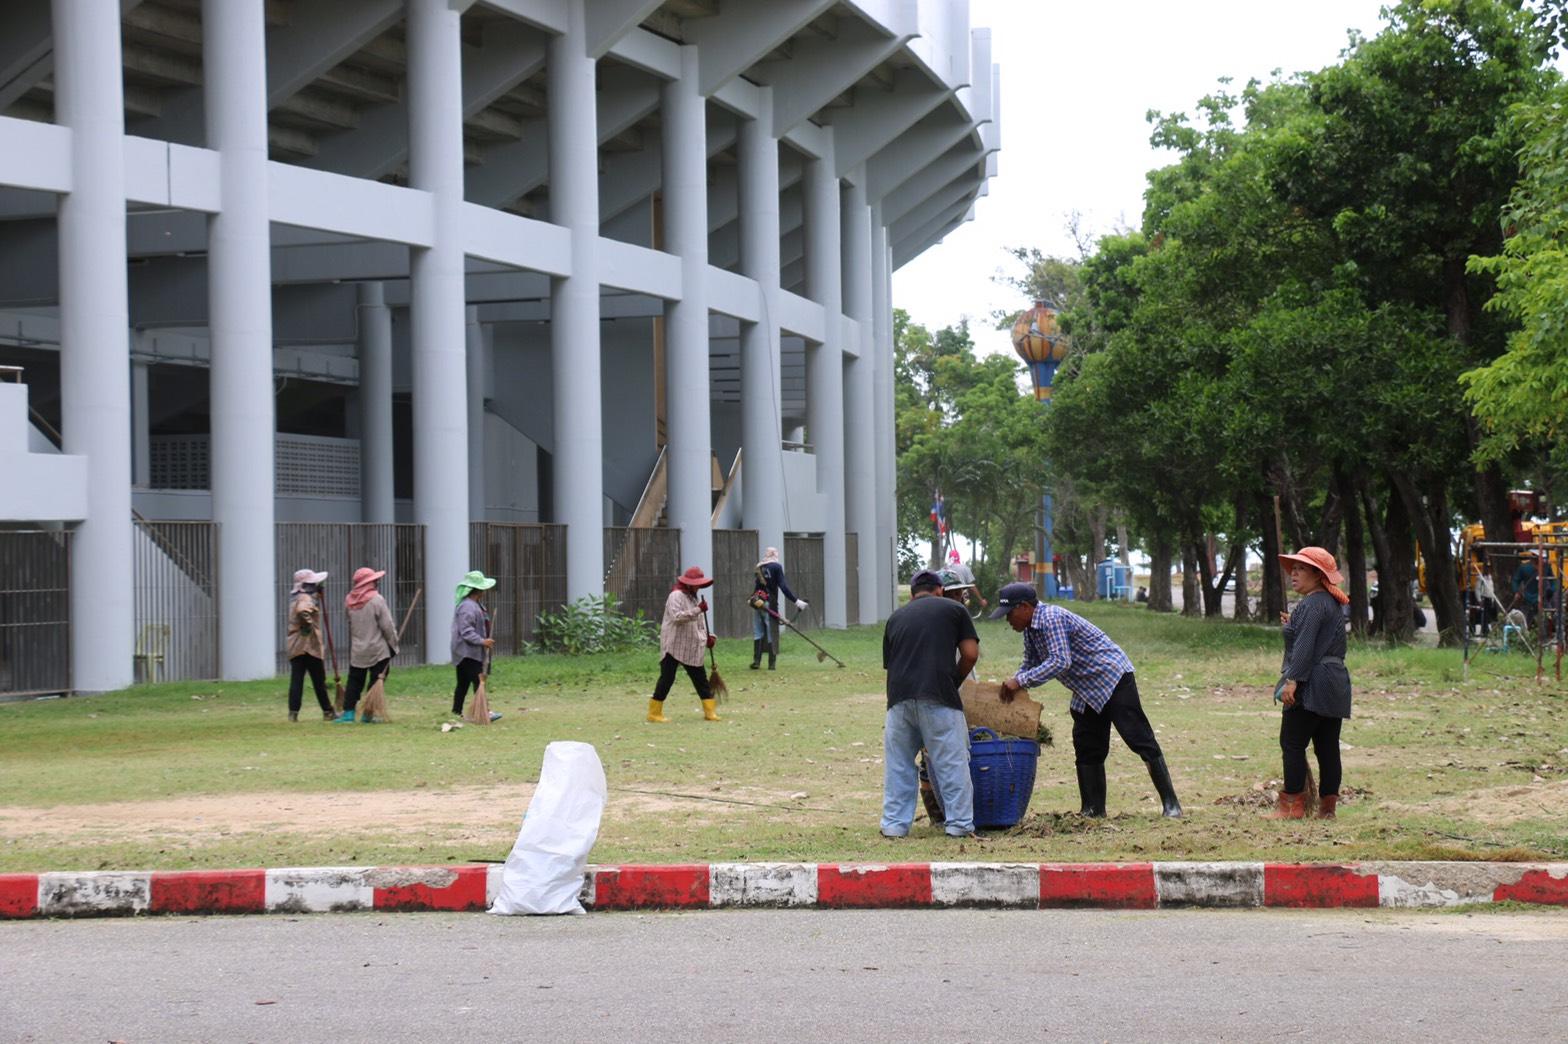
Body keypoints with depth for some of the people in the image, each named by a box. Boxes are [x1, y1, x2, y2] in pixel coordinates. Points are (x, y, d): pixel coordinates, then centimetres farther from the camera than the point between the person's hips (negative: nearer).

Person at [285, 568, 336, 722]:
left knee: (296, 679, 3)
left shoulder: (295, 598, 15)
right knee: (319, 680, 3)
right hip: (308, 645, -8)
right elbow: (303, 611, -36)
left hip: (294, 646, 8)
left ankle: (293, 712, -5)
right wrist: (308, 625, -20)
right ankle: (328, 711, 13)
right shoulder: (305, 598, -15)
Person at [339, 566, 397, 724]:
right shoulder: (376, 600, -13)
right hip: (378, 650, -5)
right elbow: (387, 626, -12)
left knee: (355, 681, 14)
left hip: (356, 651, 5)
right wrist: (394, 645, -3)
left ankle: (348, 711, 11)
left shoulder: (349, 601, 3)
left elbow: (350, 626, 11)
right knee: (376, 681, 2)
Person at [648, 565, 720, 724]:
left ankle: (710, 711, 9)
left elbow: (699, 621, 22)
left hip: (692, 648, 8)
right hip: (674, 646, -8)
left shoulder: (695, 598, 15)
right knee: (667, 678, -4)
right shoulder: (676, 596, -13)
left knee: (700, 679, 6)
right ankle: (654, 713, 3)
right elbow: (677, 617, -27)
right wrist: (698, 609, -31)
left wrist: (707, 637, 8)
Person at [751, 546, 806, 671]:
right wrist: (796, 601, -14)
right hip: (770, 604, -5)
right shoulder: (776, 567, -5)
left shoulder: (759, 568, 11)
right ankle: (771, 664, 0)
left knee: (758, 633, 10)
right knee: (771, 635, 0)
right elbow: (783, 586, -13)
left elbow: (757, 587, 12)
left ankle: (756, 661, 5)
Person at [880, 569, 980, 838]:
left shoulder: (896, 617, 23)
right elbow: (970, 654, 6)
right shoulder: (954, 610, 13)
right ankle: (959, 824, 4)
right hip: (938, 696, -3)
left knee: (898, 764, 12)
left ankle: (894, 825, 13)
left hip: (899, 697, 3)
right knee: (951, 762, 3)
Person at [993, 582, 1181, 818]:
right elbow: (1031, 665, 19)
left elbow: (1060, 662, -29)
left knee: (1141, 740, -12)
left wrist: (1020, 681, -29)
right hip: (1088, 691, 11)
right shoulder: (1030, 629, 10)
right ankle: (1094, 808, 14)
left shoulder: (1052, 618, -21)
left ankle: (1170, 804, -12)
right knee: (1087, 748, 9)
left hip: (1113, 678, -11)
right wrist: (1011, 685, -1)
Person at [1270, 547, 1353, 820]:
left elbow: (1305, 646, -22)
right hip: (1335, 683, 10)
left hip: (1313, 684, -10)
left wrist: (1292, 680, -25)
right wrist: (1292, 625, 21)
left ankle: (1292, 804, -8)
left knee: (1292, 744, -6)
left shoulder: (1313, 605, -13)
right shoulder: (1330, 603, 19)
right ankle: (1327, 806, 8)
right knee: (1327, 746, 8)